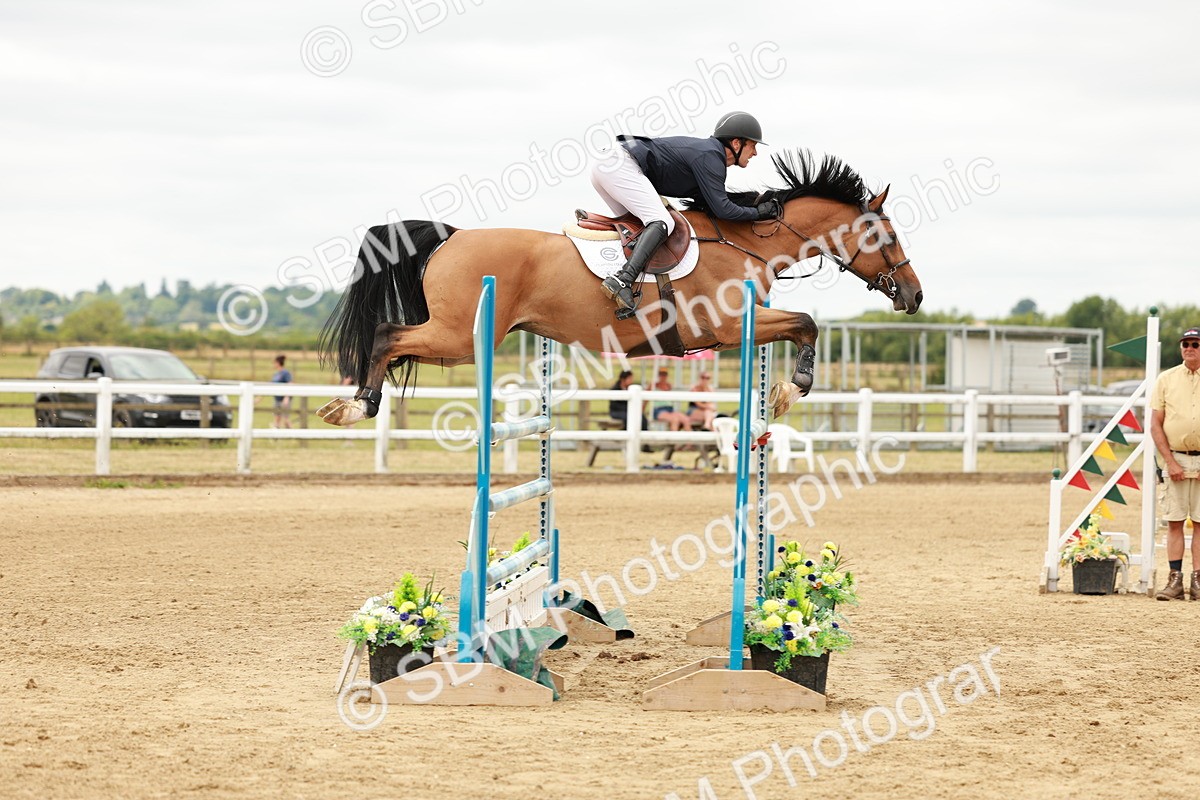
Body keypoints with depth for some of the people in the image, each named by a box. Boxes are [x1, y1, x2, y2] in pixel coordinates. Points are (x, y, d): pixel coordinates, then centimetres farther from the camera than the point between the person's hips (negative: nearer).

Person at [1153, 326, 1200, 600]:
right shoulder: (1166, 380, 7)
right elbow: (1155, 425, 4)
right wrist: (1170, 462, -5)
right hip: (1175, 457, 1)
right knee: (1174, 521, -1)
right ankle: (1175, 580, -1)